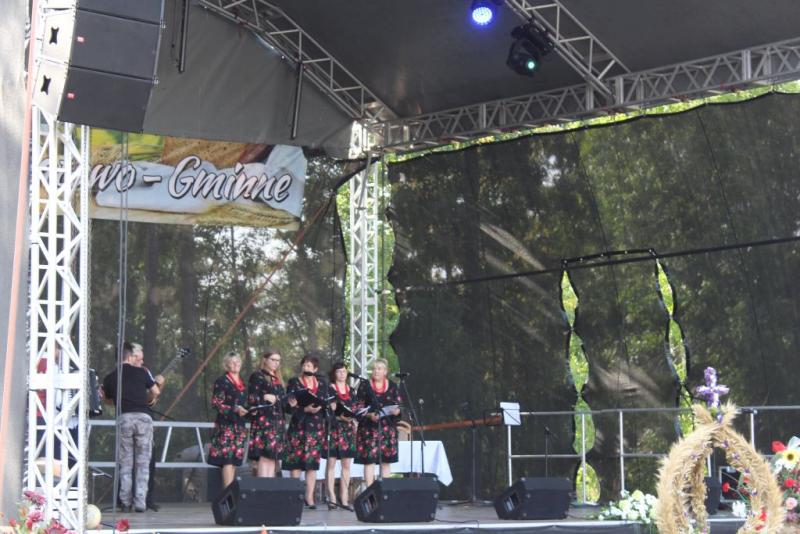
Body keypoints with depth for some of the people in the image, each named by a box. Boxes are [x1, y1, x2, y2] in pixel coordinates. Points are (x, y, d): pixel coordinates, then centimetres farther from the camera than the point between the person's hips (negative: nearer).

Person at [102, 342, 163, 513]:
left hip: (123, 418, 1)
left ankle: (126, 503, 6)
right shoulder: (141, 373, 7)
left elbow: (108, 399, 22)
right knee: (143, 463, 3)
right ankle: (140, 502, -4)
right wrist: (158, 382, 36)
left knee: (125, 463, 9)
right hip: (143, 417, -1)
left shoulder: (110, 378, 11)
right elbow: (155, 392, 16)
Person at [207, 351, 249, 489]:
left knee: (235, 460, 3)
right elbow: (216, 403, -8)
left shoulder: (242, 383, 19)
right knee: (228, 458, -14)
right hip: (226, 424, -7)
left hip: (239, 425, 7)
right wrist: (234, 409, -19)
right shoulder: (222, 381, -2)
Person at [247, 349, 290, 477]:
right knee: (265, 455, -14)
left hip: (278, 422, 7)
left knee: (273, 457, 2)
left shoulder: (277, 380, 22)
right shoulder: (257, 377, 1)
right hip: (263, 422, -7)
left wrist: (289, 403, 1)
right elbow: (252, 400, -7)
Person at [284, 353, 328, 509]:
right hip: (298, 426, -3)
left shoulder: (322, 385, 16)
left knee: (312, 463, -1)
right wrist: (306, 409, -18)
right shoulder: (294, 383, 6)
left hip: (316, 427, 3)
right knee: (296, 462, -5)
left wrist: (320, 407, -10)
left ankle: (309, 497, 2)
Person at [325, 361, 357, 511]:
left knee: (346, 464, 3)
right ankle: (331, 497, -9)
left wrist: (354, 423, 4)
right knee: (331, 463, -7)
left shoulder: (351, 390, 16)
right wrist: (340, 417, -19)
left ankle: (344, 498, 5)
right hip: (333, 428, -5)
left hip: (348, 429, 5)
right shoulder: (329, 389, 1)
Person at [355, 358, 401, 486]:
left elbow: (399, 407, 8)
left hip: (388, 428, 2)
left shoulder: (393, 386, 10)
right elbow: (359, 408, 0)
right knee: (369, 460, -7)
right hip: (369, 428, -2)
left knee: (386, 461, 4)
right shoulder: (364, 385, 3)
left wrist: (395, 411, -15)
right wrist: (369, 415, -18)